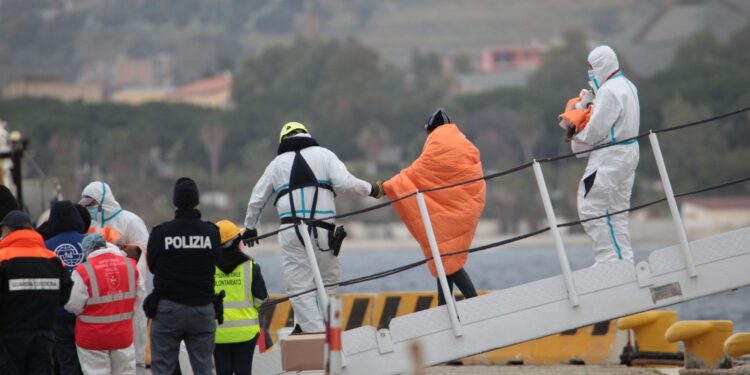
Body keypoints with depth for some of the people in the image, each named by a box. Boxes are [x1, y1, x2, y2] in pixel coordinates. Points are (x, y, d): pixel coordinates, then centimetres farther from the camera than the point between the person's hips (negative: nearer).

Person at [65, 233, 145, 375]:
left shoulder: (84, 271, -18)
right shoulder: (130, 265, -4)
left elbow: (73, 305, -14)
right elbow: (139, 296, 7)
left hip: (93, 337, -4)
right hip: (123, 334, 4)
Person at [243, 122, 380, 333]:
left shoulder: (277, 163, 17)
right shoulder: (324, 155, 10)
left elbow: (257, 199, 23)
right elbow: (344, 182, -5)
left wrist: (250, 228, 37)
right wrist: (370, 189, 11)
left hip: (291, 232, 1)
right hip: (322, 231, -1)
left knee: (299, 286, 2)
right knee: (329, 280, 12)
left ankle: (314, 331, -8)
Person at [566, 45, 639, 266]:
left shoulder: (609, 92, -18)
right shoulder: (627, 86, 15)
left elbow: (595, 130, -19)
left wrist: (577, 142, 0)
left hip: (610, 158, -11)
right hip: (628, 153, 11)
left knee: (592, 208, -9)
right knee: (617, 210, 15)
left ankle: (609, 258, -12)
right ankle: (624, 260, 16)